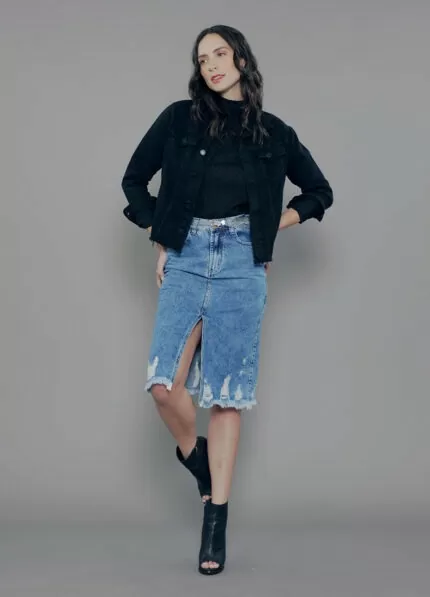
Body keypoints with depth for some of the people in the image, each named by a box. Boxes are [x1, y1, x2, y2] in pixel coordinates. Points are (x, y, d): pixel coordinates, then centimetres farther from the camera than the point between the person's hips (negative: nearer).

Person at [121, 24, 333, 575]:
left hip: (241, 264, 0)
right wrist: (160, 242, 7)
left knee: (227, 393, -2)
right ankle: (194, 456, 16)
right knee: (164, 382, -16)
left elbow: (320, 192, 19)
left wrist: (273, 227, 7)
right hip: (185, 259, 0)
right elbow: (134, 179, 14)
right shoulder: (179, 119, 6)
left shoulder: (274, 132, 8)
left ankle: (217, 520, 5)